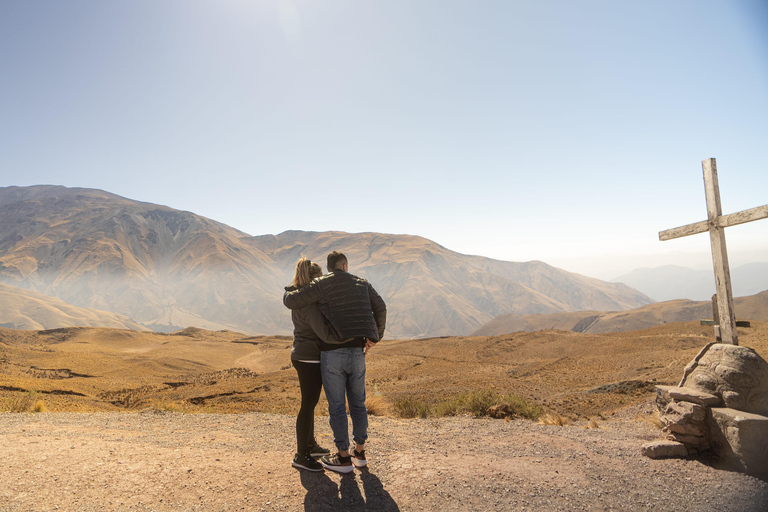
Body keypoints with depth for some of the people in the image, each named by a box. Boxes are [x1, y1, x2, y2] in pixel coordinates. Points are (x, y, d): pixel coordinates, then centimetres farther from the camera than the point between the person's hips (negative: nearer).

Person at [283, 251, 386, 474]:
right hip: (356, 352, 4)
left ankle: (344, 458, 15)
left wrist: (290, 292, 19)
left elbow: (290, 301, -5)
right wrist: (375, 337, 17)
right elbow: (380, 308, 9)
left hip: (332, 353, -4)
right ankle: (360, 453, 26)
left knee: (337, 406, 6)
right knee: (358, 403, 16)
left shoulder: (321, 285, -2)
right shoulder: (361, 284, 10)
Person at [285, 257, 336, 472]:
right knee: (308, 405, -1)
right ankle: (301, 456, 11)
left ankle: (310, 445, 34)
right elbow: (323, 331, -30)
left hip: (305, 357, 10)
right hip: (309, 359, -10)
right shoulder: (308, 302, -22)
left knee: (311, 402, 19)